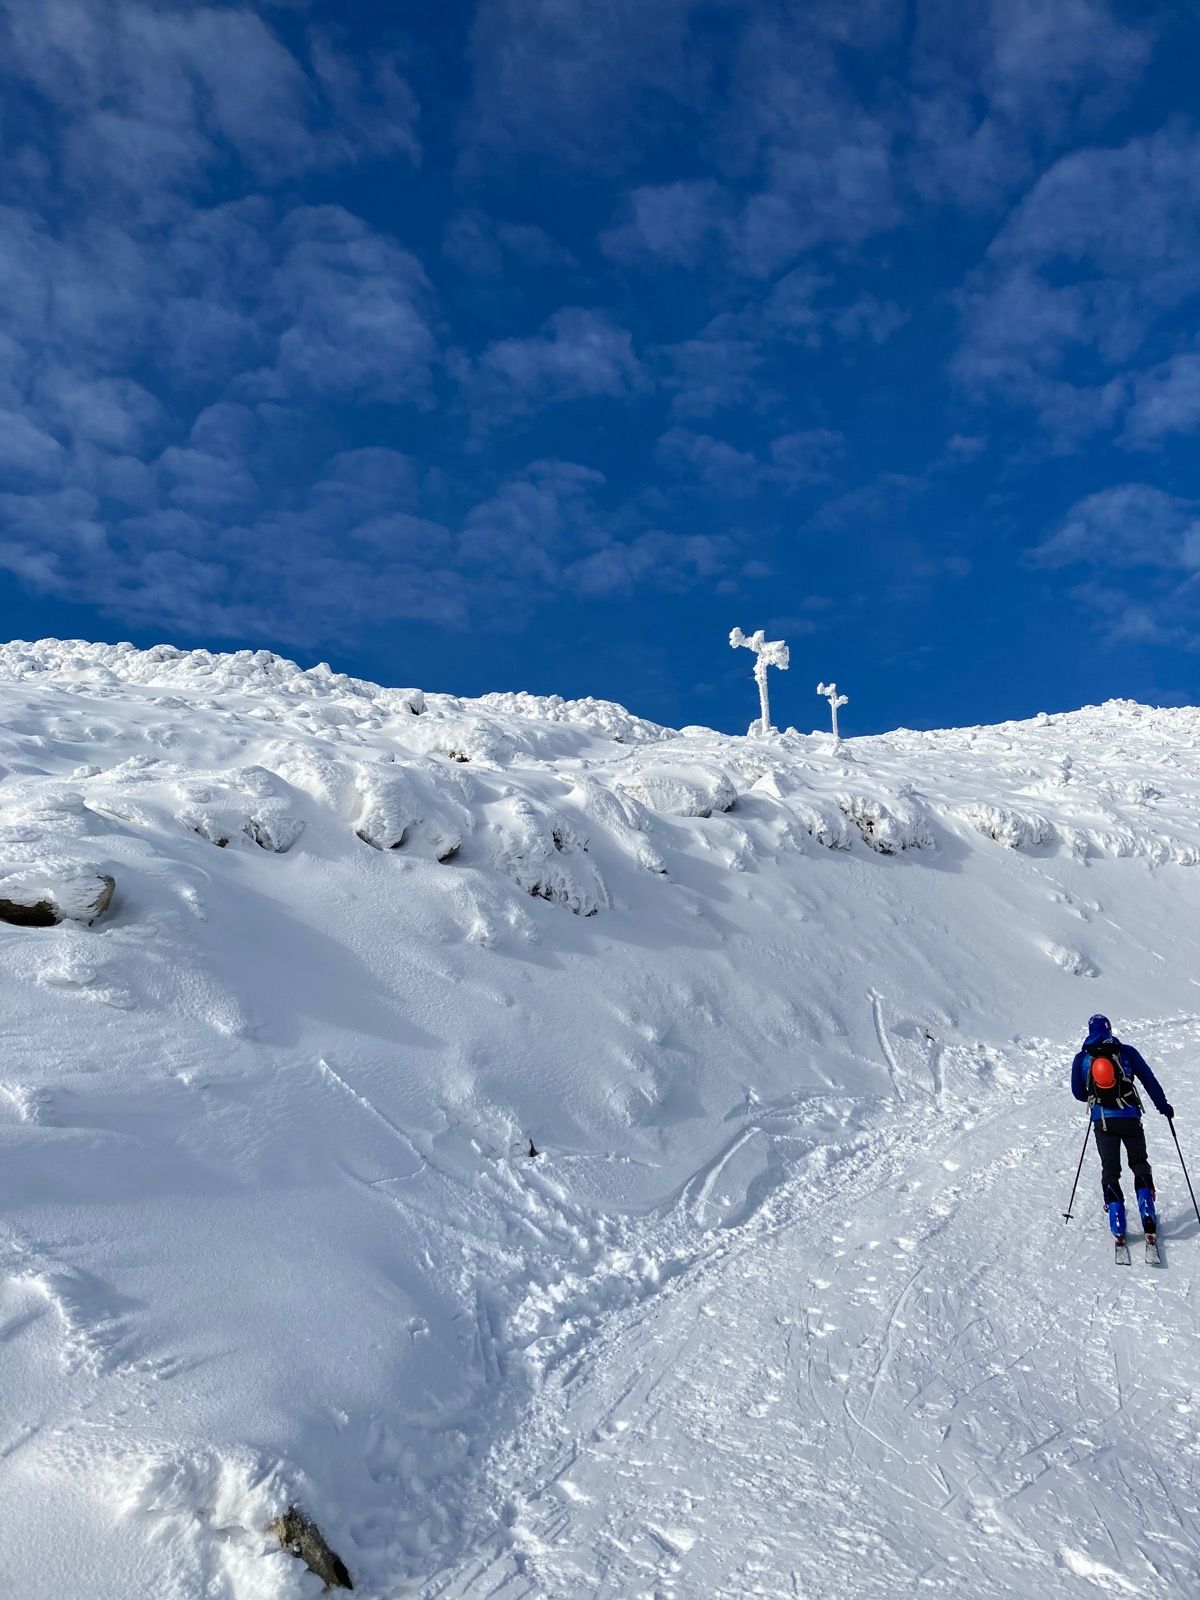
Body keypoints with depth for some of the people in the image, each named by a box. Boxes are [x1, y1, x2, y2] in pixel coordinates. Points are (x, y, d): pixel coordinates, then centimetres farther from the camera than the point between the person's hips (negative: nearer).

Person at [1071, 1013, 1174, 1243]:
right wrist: (1163, 1105, 11)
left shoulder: (1082, 1058, 3)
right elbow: (1149, 1079, 1)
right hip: (1130, 1117, 0)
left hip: (1102, 1120, 0)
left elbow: (1077, 1093, 7)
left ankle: (1118, 1229, 1)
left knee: (1110, 1170, 10)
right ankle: (1148, 1221, 3)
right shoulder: (1126, 1052, 0)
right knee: (1139, 1165, 17)